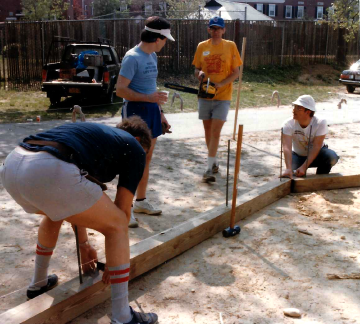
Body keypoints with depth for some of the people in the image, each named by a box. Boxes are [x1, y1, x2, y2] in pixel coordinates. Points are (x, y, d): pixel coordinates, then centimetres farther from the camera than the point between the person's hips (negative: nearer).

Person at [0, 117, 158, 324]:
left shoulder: (94, 133, 38)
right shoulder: (135, 148, 19)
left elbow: (75, 203, 44)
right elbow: (122, 212, 18)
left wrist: (83, 244, 53)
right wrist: (114, 262, 31)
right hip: (49, 172, -8)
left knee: (55, 212, 38)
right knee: (117, 225, 12)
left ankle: (39, 283, 50)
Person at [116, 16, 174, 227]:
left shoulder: (152, 56, 12)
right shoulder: (132, 58, -15)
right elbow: (120, 90, -19)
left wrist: (160, 113, 18)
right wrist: (149, 98, -27)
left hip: (151, 111, 9)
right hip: (135, 112, -9)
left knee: (146, 160, 15)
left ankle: (141, 201, 29)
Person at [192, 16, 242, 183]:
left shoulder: (230, 46, -1)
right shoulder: (202, 47, 6)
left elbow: (236, 72, -2)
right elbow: (196, 69, 12)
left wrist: (220, 84, -16)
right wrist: (199, 74, -12)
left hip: (222, 96, -3)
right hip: (205, 96, 3)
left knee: (215, 132, -11)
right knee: (208, 131, 11)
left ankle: (209, 169, -10)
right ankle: (214, 162, 29)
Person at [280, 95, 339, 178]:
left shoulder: (320, 123, -24)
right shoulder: (288, 124, -23)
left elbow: (316, 147, -28)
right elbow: (287, 147, -34)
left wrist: (304, 167, -39)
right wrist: (288, 168, -49)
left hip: (316, 155, 0)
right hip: (298, 156, 0)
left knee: (332, 157, -31)